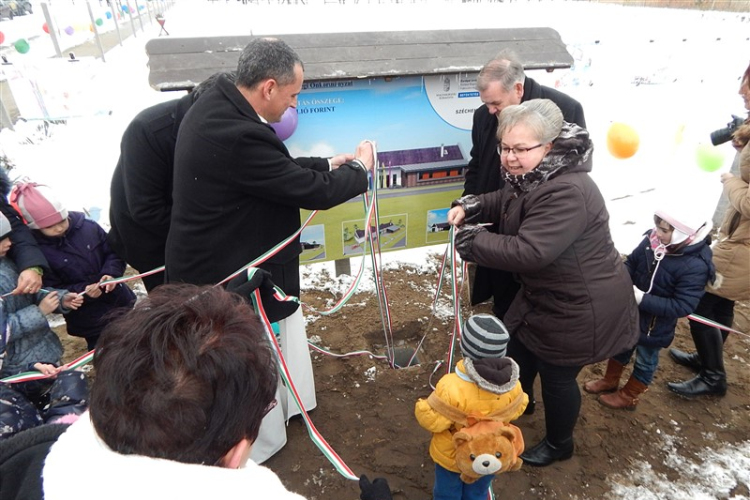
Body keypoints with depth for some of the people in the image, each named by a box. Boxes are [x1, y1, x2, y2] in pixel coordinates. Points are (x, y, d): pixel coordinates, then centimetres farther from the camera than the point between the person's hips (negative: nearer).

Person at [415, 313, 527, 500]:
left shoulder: (452, 388, -40)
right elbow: (516, 411, -3)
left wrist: (421, 408, -7)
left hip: (452, 456, -4)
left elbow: (431, 420, -28)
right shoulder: (513, 386, -23)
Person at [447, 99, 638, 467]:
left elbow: (527, 252, -38)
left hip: (580, 309, -9)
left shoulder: (566, 193, -34)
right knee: (519, 352, 26)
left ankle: (559, 445, 42)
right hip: (544, 294, 9)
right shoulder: (532, 177, -3)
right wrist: (470, 207, -3)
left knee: (557, 376, 12)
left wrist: (471, 239, -27)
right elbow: (506, 201, 16)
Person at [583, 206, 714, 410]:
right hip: (630, 311, 5)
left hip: (656, 326, -5)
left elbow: (683, 306, -30)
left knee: (645, 360, 20)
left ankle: (628, 396, 42)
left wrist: (643, 299, -34)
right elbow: (631, 262, -1)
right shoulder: (652, 240, -17)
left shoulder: (696, 265, -31)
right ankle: (610, 381, 50)